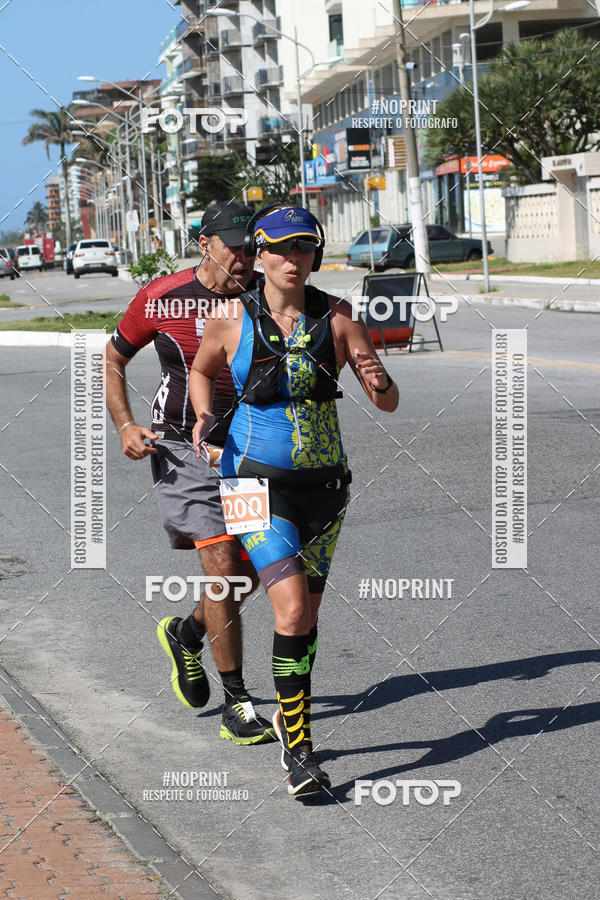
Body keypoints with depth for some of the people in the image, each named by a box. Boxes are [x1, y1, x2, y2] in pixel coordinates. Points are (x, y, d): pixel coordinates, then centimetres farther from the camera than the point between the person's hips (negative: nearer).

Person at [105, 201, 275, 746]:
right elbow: (114, 357, 6)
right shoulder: (162, 299, -9)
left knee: (250, 571, 8)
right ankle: (238, 705, -5)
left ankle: (186, 633, 40)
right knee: (223, 567, -13)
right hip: (182, 450, -4)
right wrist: (125, 426, -6)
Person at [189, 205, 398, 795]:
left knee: (308, 612, 14)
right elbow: (202, 371, 14)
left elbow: (389, 404, -5)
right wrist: (203, 416, -5)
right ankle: (296, 746, -7)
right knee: (292, 609, -17)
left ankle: (290, 714, 37)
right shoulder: (231, 319, -7)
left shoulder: (336, 318, -5)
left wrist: (379, 382, -28)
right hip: (259, 481, -3)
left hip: (323, 481, 3)